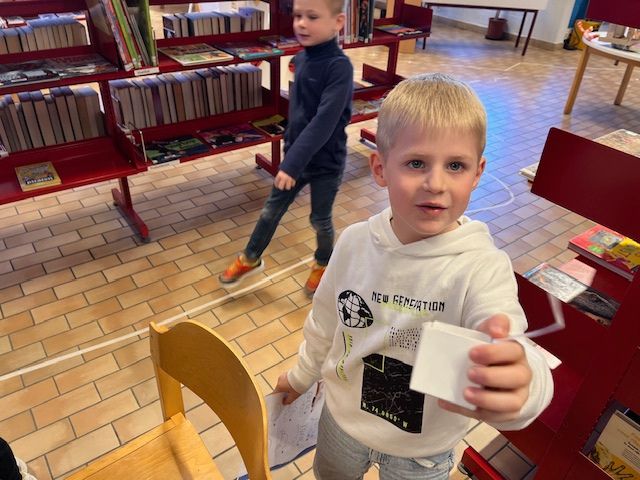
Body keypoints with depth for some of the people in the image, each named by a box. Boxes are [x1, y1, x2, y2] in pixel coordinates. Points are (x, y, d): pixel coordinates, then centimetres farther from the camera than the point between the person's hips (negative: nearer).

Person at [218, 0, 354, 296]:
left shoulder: (339, 67, -22)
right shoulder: (302, 58, -1)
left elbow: (325, 121, -30)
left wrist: (293, 162, -33)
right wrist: (289, 147, 16)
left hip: (326, 163, -6)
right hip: (294, 156, 6)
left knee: (320, 219, 13)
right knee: (271, 210, 16)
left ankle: (323, 264, 41)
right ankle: (250, 259, 36)